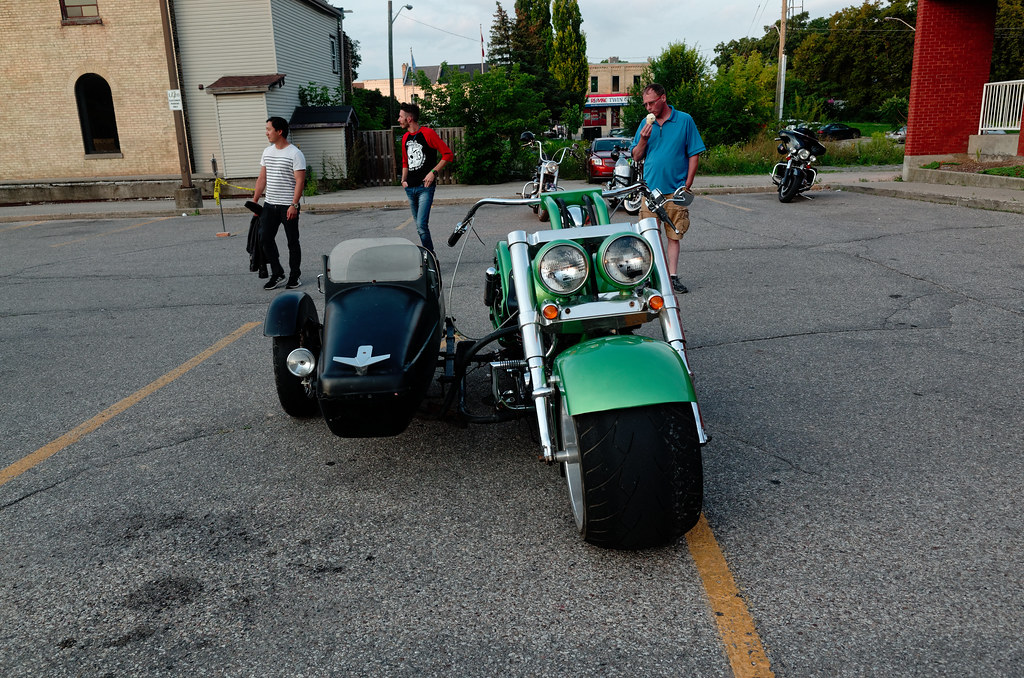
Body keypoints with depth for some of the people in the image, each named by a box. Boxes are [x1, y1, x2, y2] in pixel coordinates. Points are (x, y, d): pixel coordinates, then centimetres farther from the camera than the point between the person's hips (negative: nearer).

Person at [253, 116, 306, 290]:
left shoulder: (295, 154, -10)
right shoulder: (267, 152, 11)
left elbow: (300, 181, -15)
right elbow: (262, 178, 16)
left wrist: (294, 205, -22)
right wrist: (255, 200, 12)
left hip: (288, 206, -6)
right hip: (270, 205, 6)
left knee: (292, 242, 4)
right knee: (265, 238, 3)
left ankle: (294, 276, 15)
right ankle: (277, 273, 16)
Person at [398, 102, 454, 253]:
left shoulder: (427, 133, -7)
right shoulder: (405, 137, 15)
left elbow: (448, 154, -8)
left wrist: (433, 172, -14)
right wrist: (404, 180, 14)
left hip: (425, 187, -7)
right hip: (410, 188, 7)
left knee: (421, 225, -17)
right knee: (419, 226, 10)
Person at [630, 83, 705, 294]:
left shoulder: (685, 120, 1)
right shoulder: (646, 124, 10)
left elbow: (693, 154, 1)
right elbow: (636, 157, 13)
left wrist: (687, 185, -5)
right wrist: (643, 140, -6)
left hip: (675, 190, -2)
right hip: (650, 190, 2)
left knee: (674, 236, 4)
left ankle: (672, 277, 9)